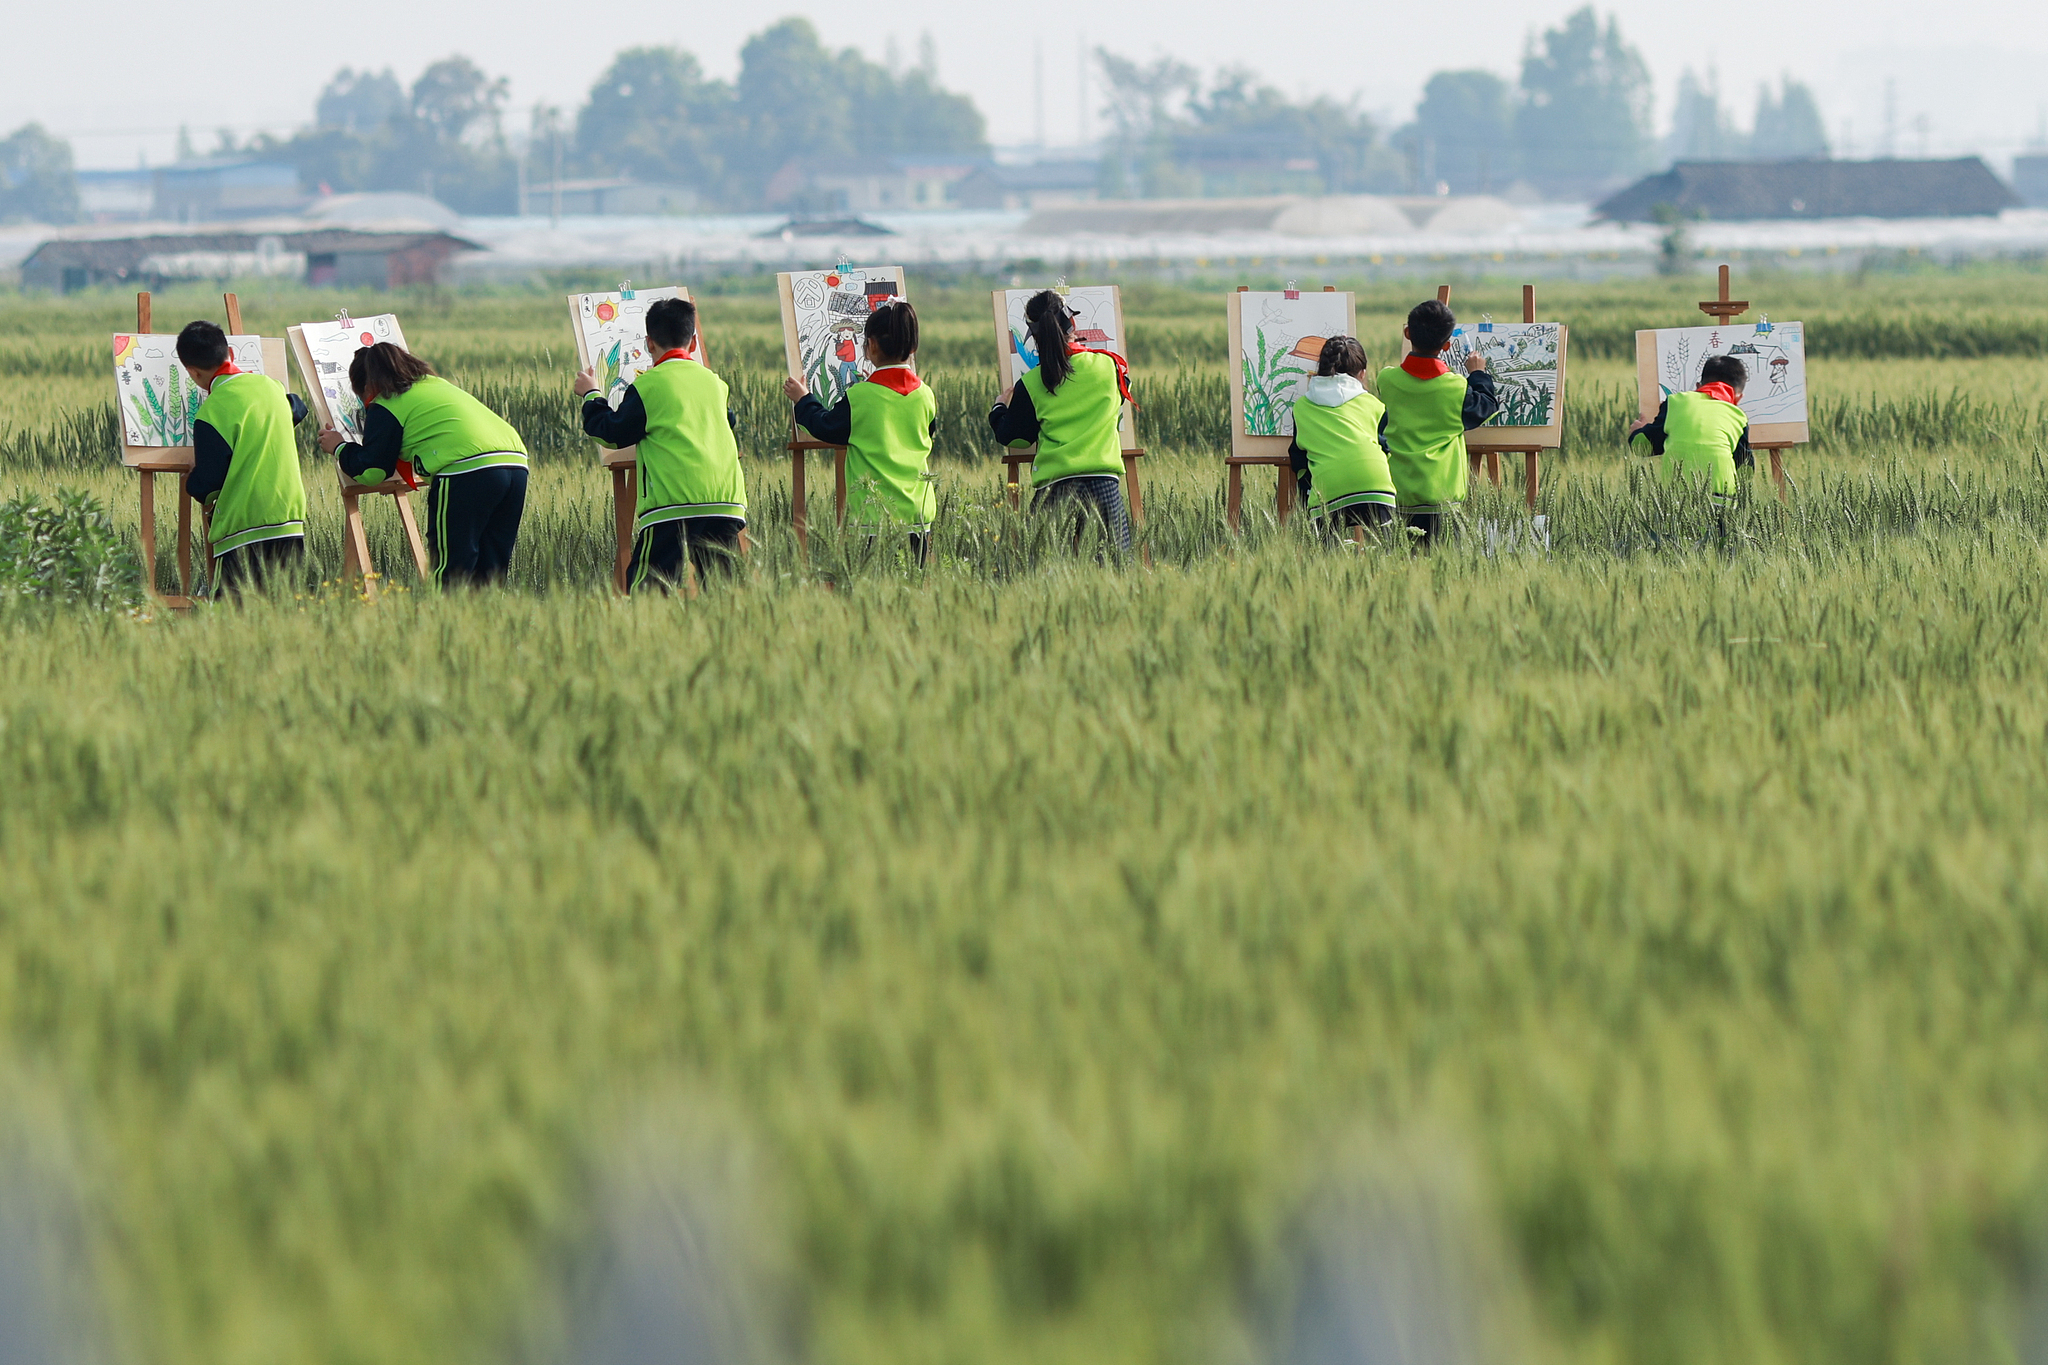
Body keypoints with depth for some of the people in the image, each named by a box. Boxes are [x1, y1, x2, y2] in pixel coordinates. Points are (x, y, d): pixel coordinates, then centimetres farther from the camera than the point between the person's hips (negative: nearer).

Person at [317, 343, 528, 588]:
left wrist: (339, 448, 27)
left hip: (469, 472, -7)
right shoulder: (437, 385, 30)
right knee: (490, 572, 11)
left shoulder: (384, 408, 7)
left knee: (452, 571, -2)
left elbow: (371, 472, 9)